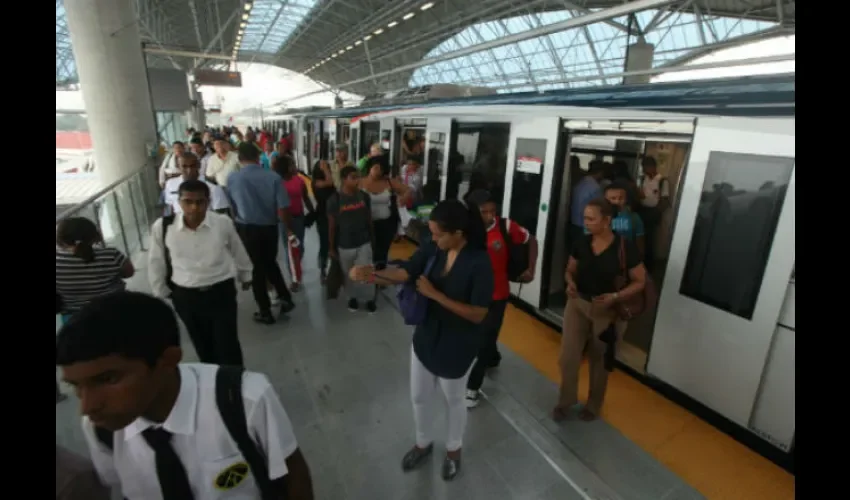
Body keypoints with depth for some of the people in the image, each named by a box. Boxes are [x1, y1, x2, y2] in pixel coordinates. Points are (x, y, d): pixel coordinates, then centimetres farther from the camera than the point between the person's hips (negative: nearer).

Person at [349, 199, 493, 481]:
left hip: (457, 347, -5)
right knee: (420, 397, 23)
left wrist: (435, 294, -29)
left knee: (454, 401, 21)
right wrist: (370, 274, -32)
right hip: (425, 337, 6)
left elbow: (478, 314, -25)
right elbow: (403, 273, -13)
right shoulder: (433, 249, -9)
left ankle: (454, 449, 50)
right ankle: (423, 444, 52)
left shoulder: (479, 263, -26)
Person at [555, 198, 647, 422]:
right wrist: (570, 283, -14)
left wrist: (615, 296, -24)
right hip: (577, 305, 3)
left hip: (607, 311, -2)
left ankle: (593, 405, 41)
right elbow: (570, 270, 8)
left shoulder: (625, 247, -16)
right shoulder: (582, 243, -5)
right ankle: (566, 401, 28)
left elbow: (640, 281, -9)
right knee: (568, 357, 1)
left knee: (599, 360, 16)